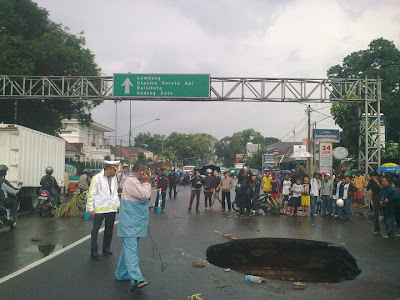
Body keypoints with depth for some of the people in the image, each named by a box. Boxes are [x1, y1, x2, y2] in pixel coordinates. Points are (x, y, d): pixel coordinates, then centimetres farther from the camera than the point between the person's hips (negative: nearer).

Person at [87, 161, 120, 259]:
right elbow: (91, 193, -9)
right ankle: (94, 251, 11)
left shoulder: (114, 178, 7)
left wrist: (118, 204, 14)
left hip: (112, 208, 6)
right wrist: (91, 208, -10)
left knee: (109, 229, 14)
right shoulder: (97, 178, -10)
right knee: (95, 230, 3)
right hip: (100, 209, -6)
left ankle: (106, 248, 28)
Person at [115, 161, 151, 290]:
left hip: (135, 222, 11)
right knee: (131, 249, -15)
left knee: (129, 248, 16)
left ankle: (121, 274, 26)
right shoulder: (131, 181, -17)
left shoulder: (136, 182, 16)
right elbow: (145, 195, -21)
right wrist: (146, 183, -11)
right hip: (130, 223, -11)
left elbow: (146, 196, 20)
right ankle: (136, 279, -23)